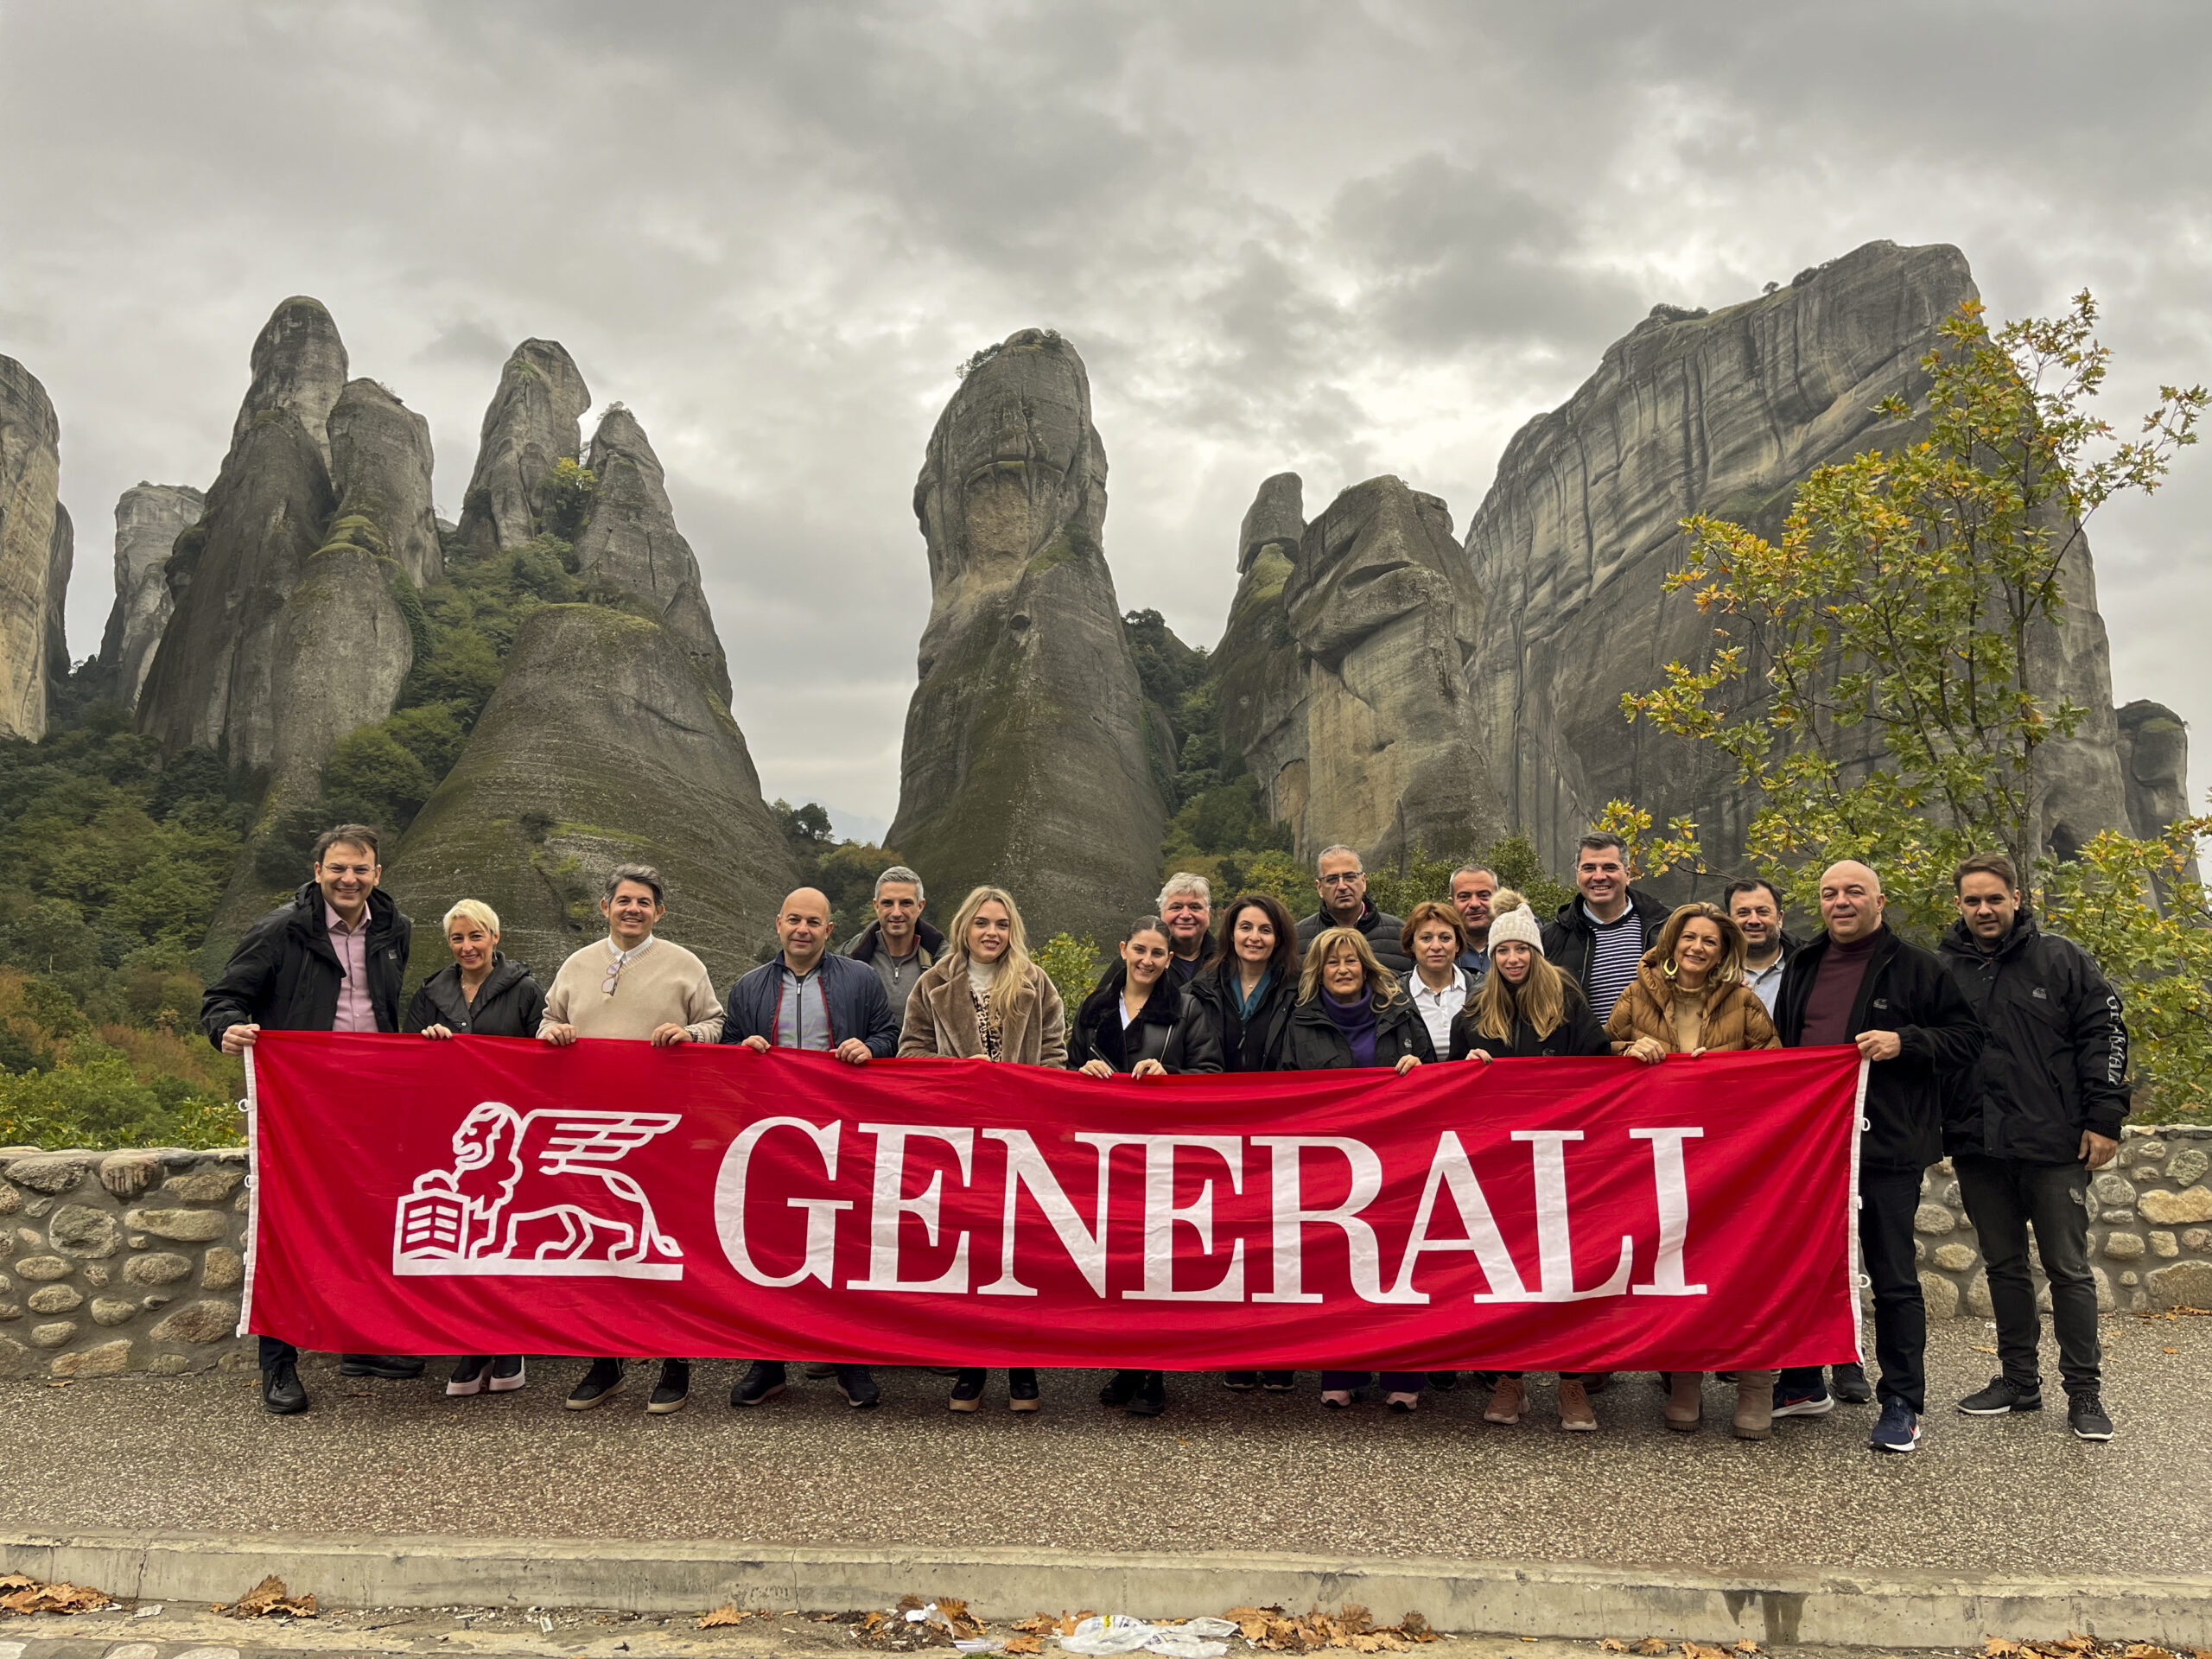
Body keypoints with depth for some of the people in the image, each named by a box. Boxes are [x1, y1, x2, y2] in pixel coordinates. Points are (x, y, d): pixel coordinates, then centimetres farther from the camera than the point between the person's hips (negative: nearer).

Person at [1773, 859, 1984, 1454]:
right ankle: (1803, 1384, 27)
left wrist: (1904, 1042, -18)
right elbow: (1778, 1046, 25)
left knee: (1893, 1279, 2)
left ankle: (1902, 1405, 12)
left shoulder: (1915, 968, -2)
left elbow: (1966, 1039, -3)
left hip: (1887, 1146, -5)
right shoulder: (1801, 969, 15)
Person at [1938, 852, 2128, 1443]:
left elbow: (2104, 1036, -1)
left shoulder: (2062, 960, 1)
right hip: (1977, 1149, 3)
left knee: (2068, 1268, 2)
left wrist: (2104, 1120, -7)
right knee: (2004, 1266, 12)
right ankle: (2019, 1380, 22)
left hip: (2055, 1147, -3)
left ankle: (2084, 1392, 11)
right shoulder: (1941, 970, 7)